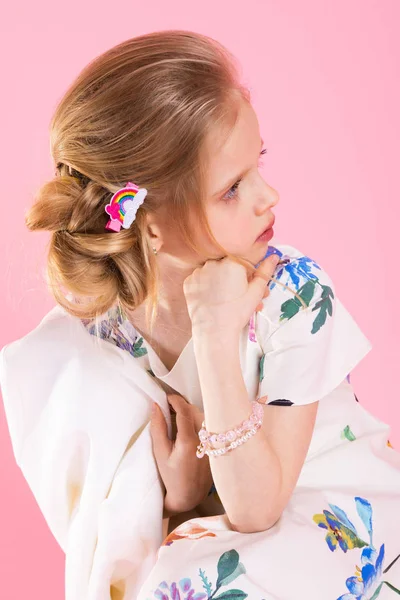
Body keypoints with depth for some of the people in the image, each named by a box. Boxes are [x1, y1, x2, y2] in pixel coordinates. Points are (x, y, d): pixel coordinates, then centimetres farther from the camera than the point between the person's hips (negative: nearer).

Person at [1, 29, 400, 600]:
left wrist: (216, 336, -34)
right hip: (210, 519, 4)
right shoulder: (89, 329, -14)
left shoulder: (294, 293, -23)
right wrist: (176, 494, -24)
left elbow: (254, 511, -26)